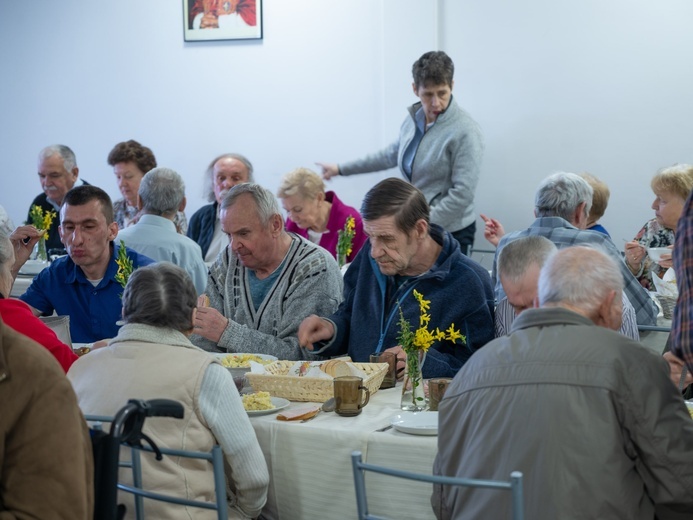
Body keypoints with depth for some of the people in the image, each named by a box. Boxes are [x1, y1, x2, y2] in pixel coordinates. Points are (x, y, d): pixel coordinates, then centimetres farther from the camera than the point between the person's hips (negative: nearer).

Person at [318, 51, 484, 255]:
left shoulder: (465, 131, -16)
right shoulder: (413, 119, 6)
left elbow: (462, 193, -21)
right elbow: (393, 154, 24)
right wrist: (342, 169, 29)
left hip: (450, 232, -6)